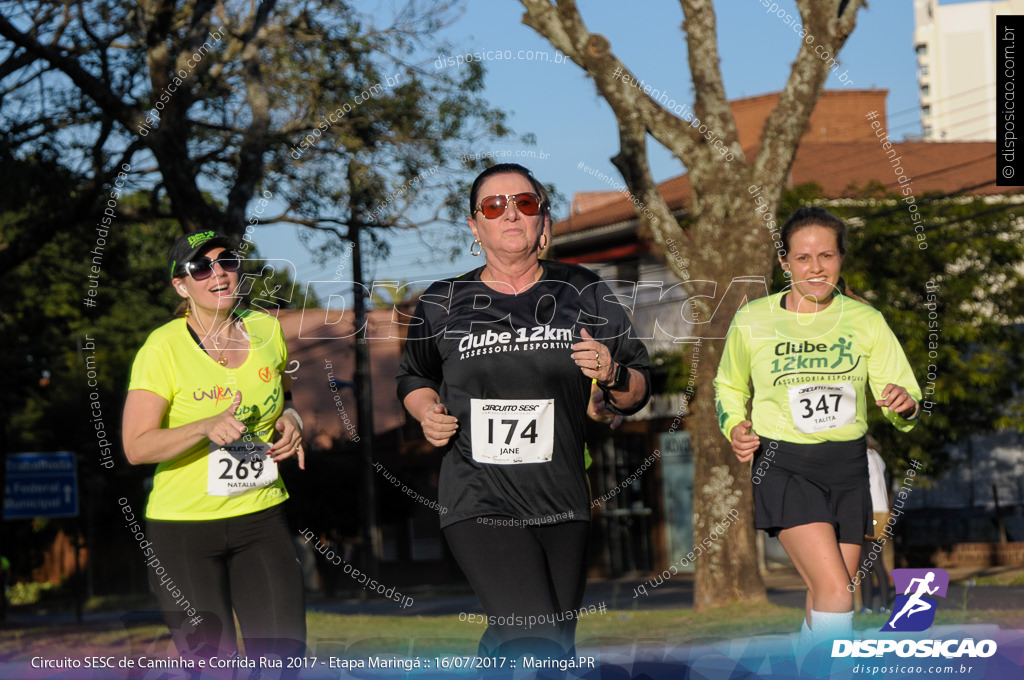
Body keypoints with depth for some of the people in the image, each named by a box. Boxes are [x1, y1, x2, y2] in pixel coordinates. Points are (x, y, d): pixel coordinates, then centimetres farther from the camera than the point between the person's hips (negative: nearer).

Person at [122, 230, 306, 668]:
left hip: (261, 520, 4)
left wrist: (290, 419, 1)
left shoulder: (265, 331, 3)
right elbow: (137, 447, -14)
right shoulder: (163, 348, -11)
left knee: (283, 657, -6)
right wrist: (207, 427, -28)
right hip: (183, 528, -4)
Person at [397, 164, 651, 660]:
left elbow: (637, 394, 9)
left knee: (556, 652, 12)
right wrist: (428, 411, 1)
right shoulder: (442, 305, 5)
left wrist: (611, 376, -13)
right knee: (537, 644, -22)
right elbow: (414, 377, 23)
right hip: (479, 502, -3)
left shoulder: (583, 295, 7)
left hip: (562, 505, 3)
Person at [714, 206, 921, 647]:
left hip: (848, 466, 3)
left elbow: (901, 392, 3)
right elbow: (729, 386, 17)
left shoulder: (865, 321, 3)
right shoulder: (752, 321, 0)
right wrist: (734, 427, -3)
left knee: (826, 604, 9)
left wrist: (904, 405, -21)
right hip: (783, 466, -3)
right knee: (835, 593, -19)